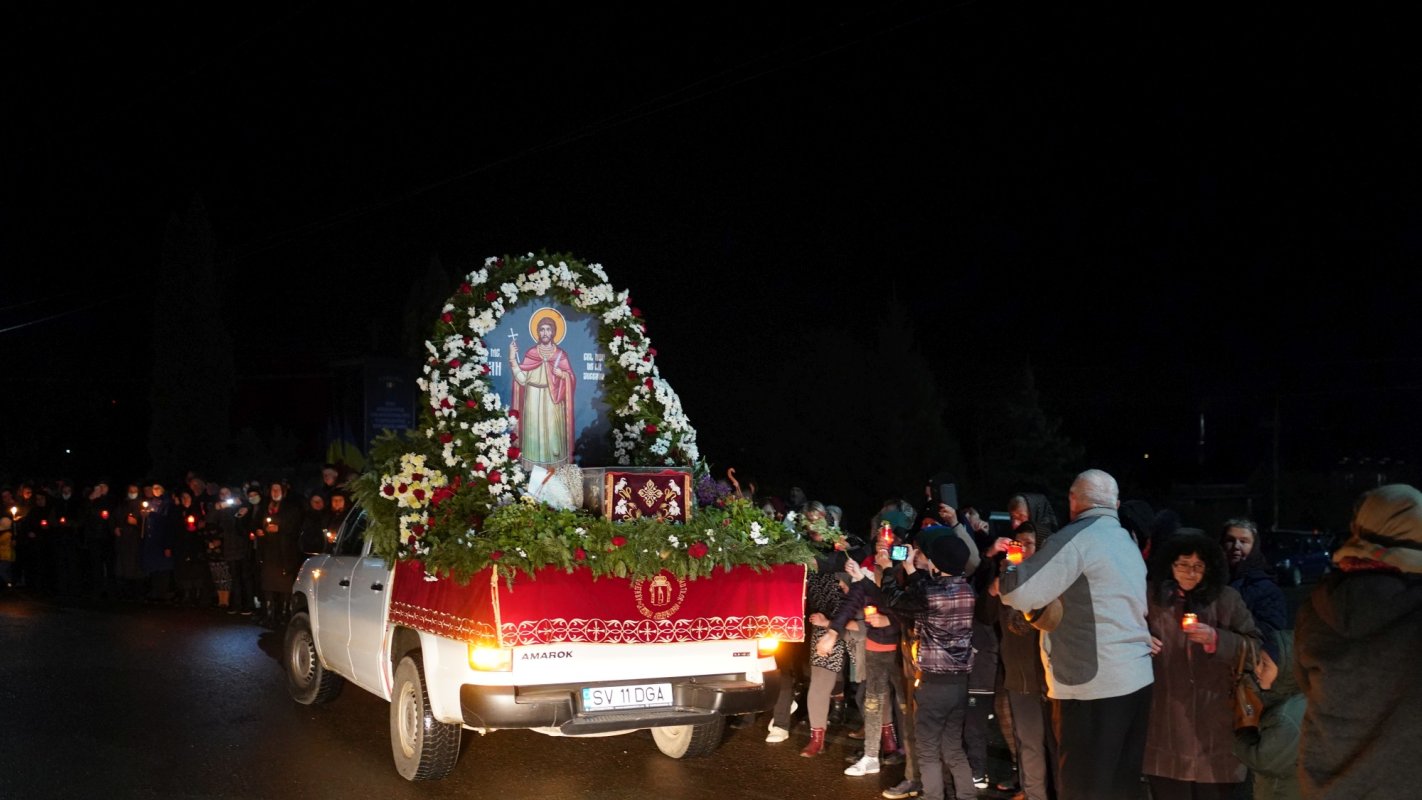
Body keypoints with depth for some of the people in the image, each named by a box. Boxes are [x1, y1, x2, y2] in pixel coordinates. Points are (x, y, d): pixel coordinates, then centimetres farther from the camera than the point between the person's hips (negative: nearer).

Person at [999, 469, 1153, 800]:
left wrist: (1006, 569, 4)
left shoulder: (1076, 538, -12)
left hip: (1093, 684, -9)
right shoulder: (1127, 542, 17)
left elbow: (1021, 595, -18)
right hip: (1136, 678, 9)